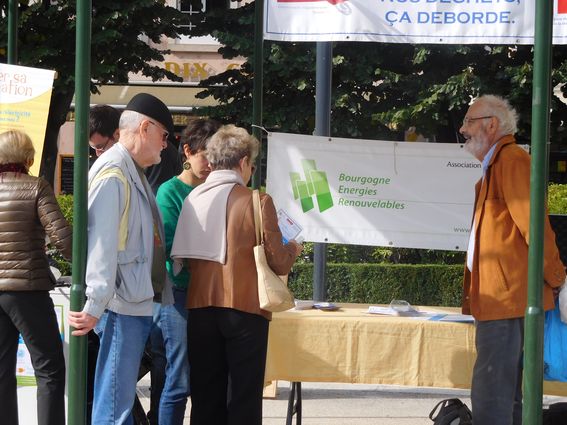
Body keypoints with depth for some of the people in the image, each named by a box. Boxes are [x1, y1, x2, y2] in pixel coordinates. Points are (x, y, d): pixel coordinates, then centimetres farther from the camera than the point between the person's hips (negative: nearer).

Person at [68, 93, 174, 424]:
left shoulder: (135, 174, 18)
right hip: (122, 307, -10)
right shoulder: (113, 173, -14)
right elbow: (101, 242, -21)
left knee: (122, 398, 13)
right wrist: (95, 306, -26)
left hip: (140, 304, 10)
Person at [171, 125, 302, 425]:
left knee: (206, 399, 11)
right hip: (244, 309, -4)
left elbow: (186, 257, 11)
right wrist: (293, 249, 14)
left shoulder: (192, 199, 4)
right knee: (244, 399, 3)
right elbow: (278, 264, -7)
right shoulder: (257, 202, -9)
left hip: (201, 308, 4)